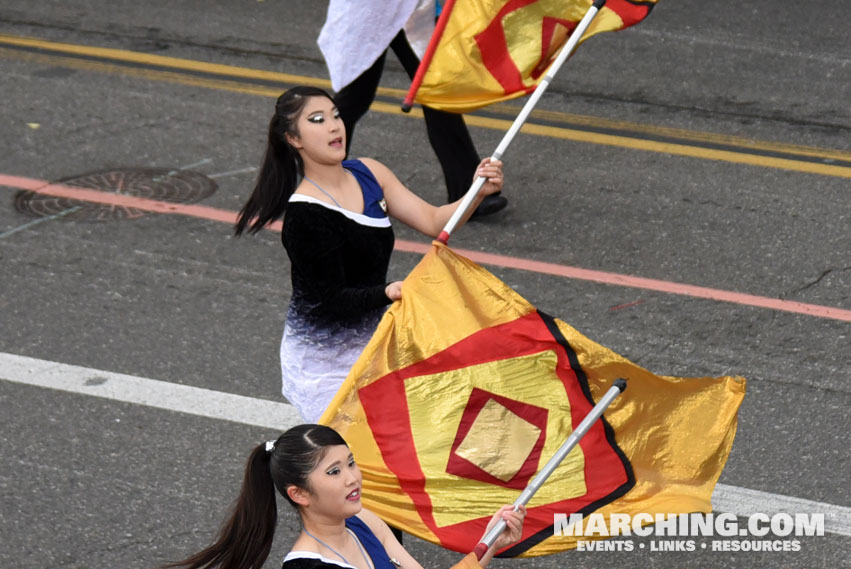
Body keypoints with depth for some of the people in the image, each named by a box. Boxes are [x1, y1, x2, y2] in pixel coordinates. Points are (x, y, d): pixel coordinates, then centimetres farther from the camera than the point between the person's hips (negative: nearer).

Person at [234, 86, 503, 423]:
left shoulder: (368, 174, 1)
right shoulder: (304, 215, -21)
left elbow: (433, 222, -1)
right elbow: (332, 300, -20)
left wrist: (478, 192, -16)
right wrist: (389, 293, -34)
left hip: (373, 336, 7)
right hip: (325, 357, -7)